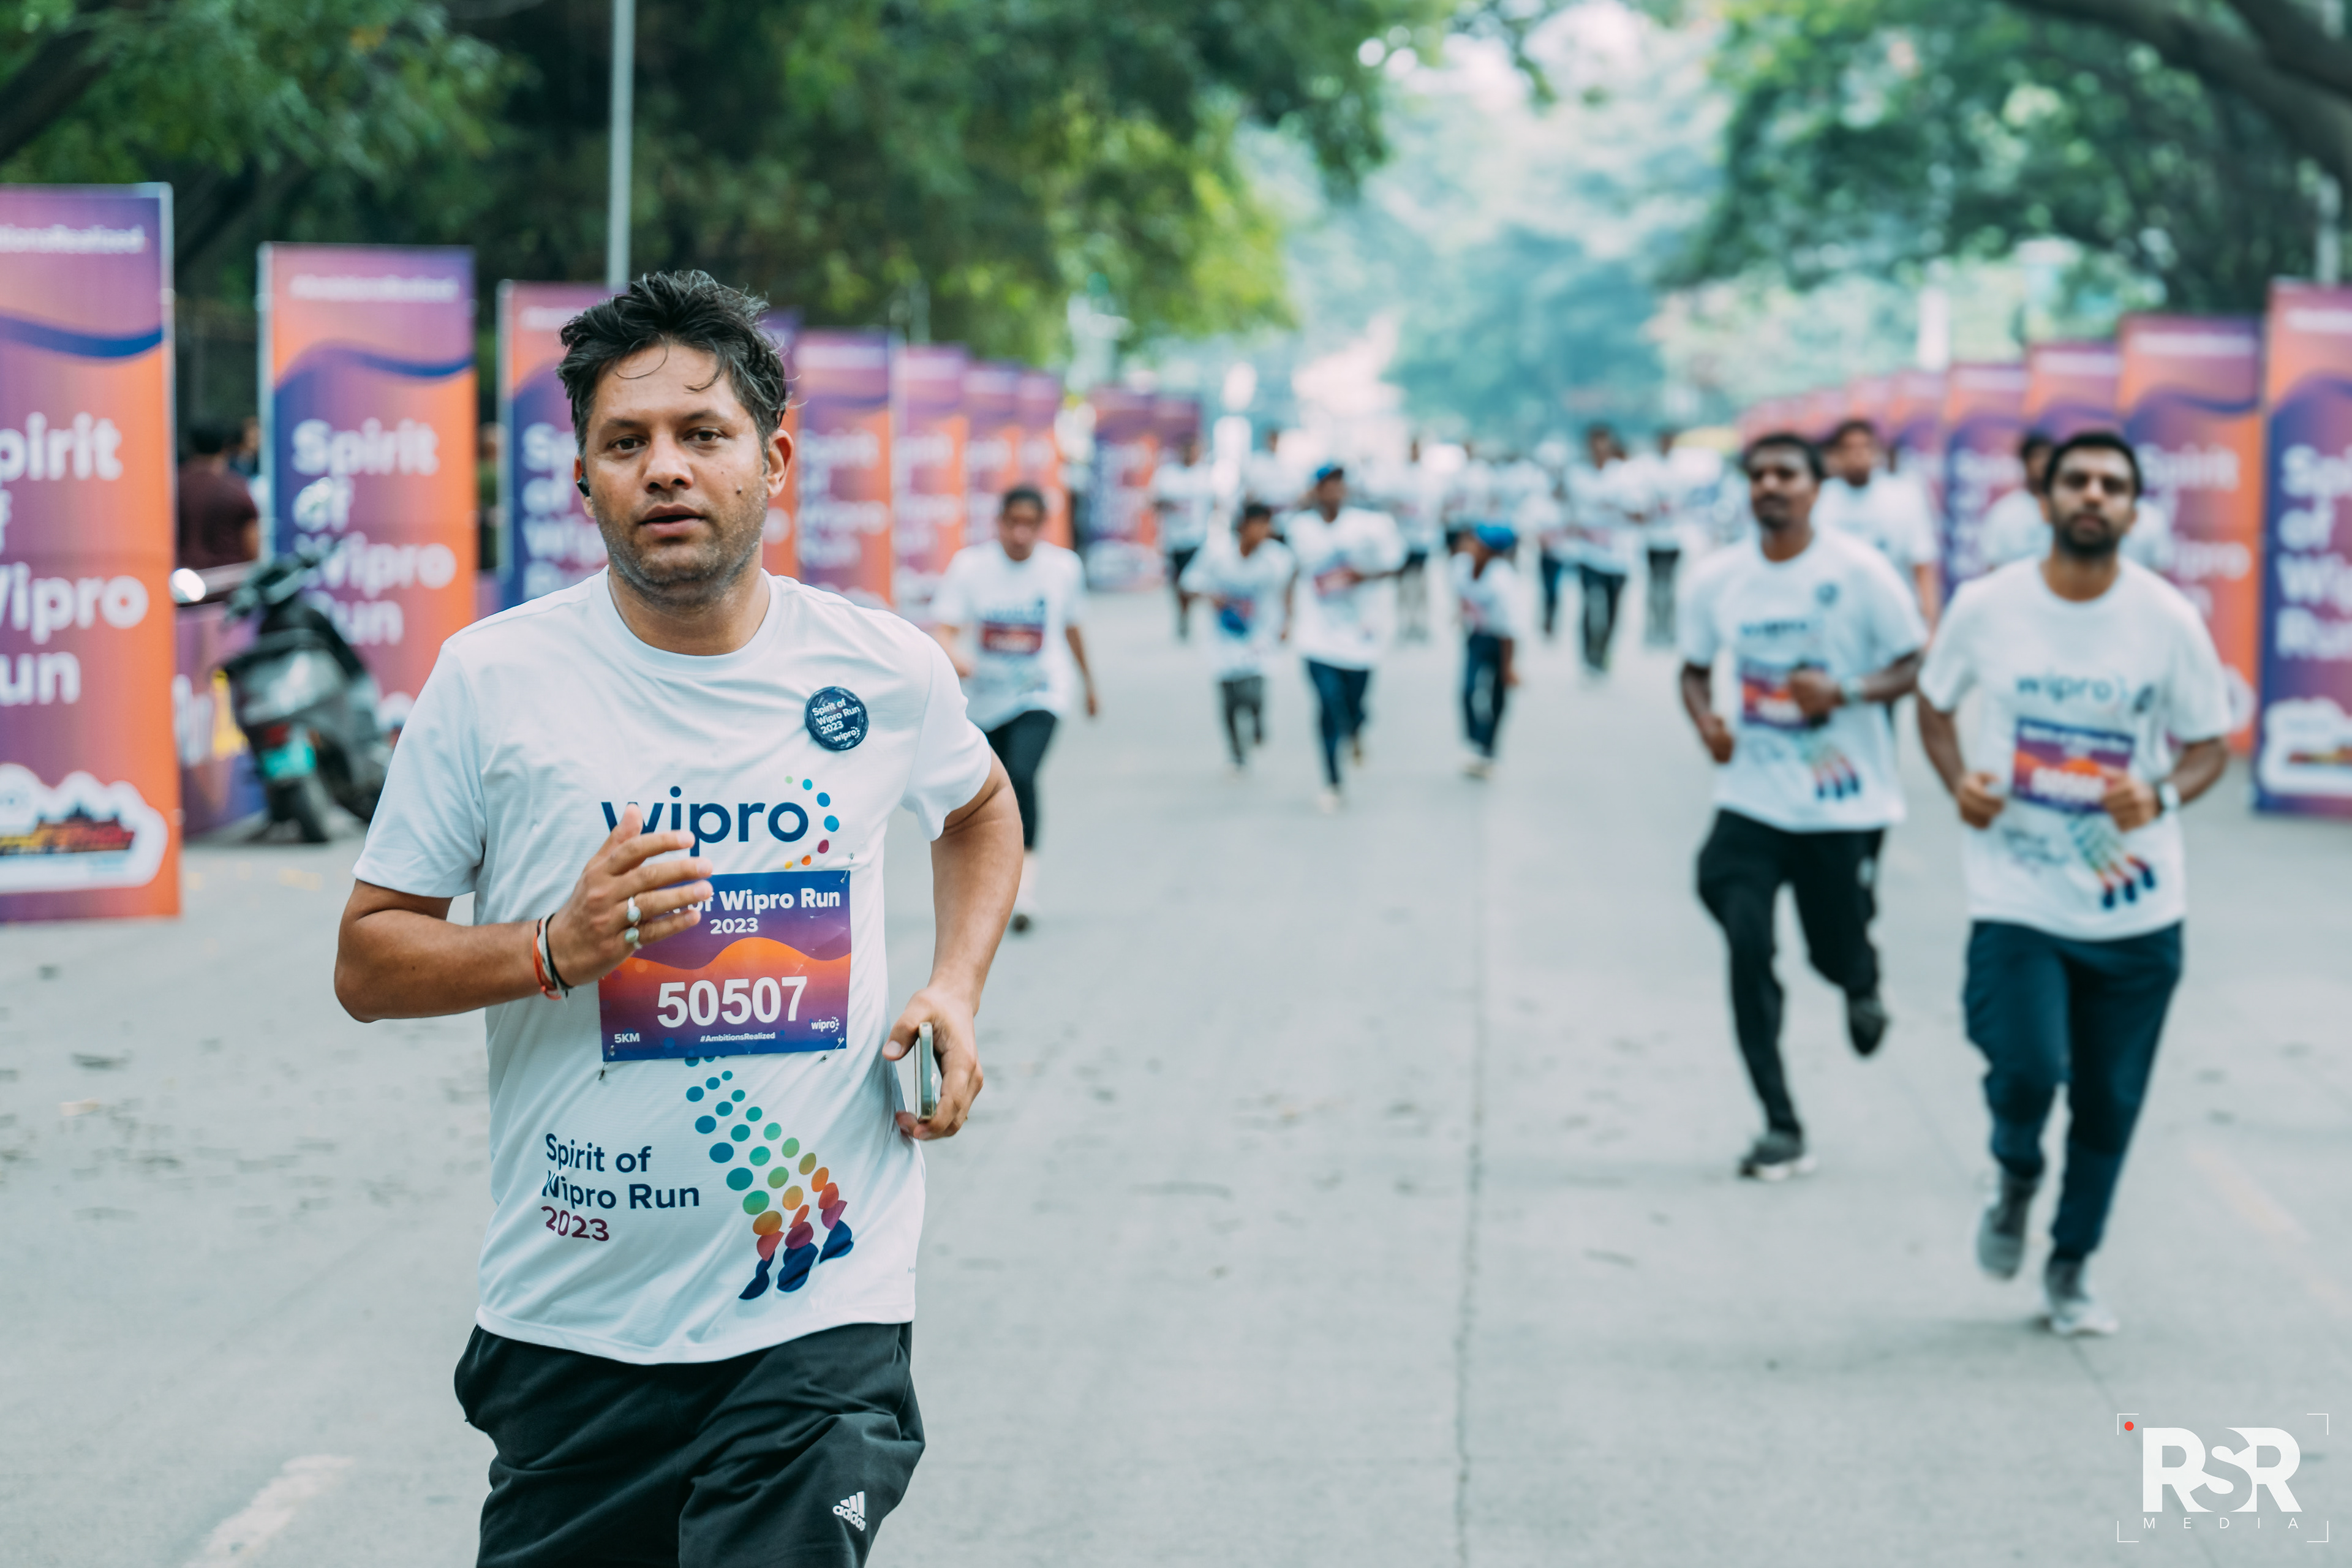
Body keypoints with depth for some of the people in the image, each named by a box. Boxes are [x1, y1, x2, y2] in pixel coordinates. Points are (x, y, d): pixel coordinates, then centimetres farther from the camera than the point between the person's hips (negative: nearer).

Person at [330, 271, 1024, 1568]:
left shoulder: (882, 671, 1)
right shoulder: (492, 679, -4)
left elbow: (982, 808, 24)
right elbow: (366, 962, 0)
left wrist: (957, 988, 6)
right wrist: (557, 949, -17)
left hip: (820, 1317, 0)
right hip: (571, 1322, 0)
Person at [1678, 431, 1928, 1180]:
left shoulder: (1859, 571, -9)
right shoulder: (1715, 580, 0)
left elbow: (1914, 667, -5)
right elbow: (1695, 669, 13)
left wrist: (1844, 693, -22)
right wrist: (1706, 719, -8)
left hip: (1846, 802, -2)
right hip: (1752, 800, 2)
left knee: (1837, 952, 6)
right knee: (1746, 947, -12)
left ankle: (1863, 987, 48)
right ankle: (1781, 1129, -4)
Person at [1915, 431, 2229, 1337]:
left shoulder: (2169, 620, -5)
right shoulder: (1986, 607, -4)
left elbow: (2209, 746, 4)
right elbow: (1934, 704, 12)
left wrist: (2161, 797, -18)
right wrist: (1958, 781, -7)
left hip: (2136, 909, 1)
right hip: (2016, 897, -1)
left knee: (2110, 1104, 7)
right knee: (2028, 1068, -18)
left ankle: (2071, 1270, 29)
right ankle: (2016, 1180, 18)